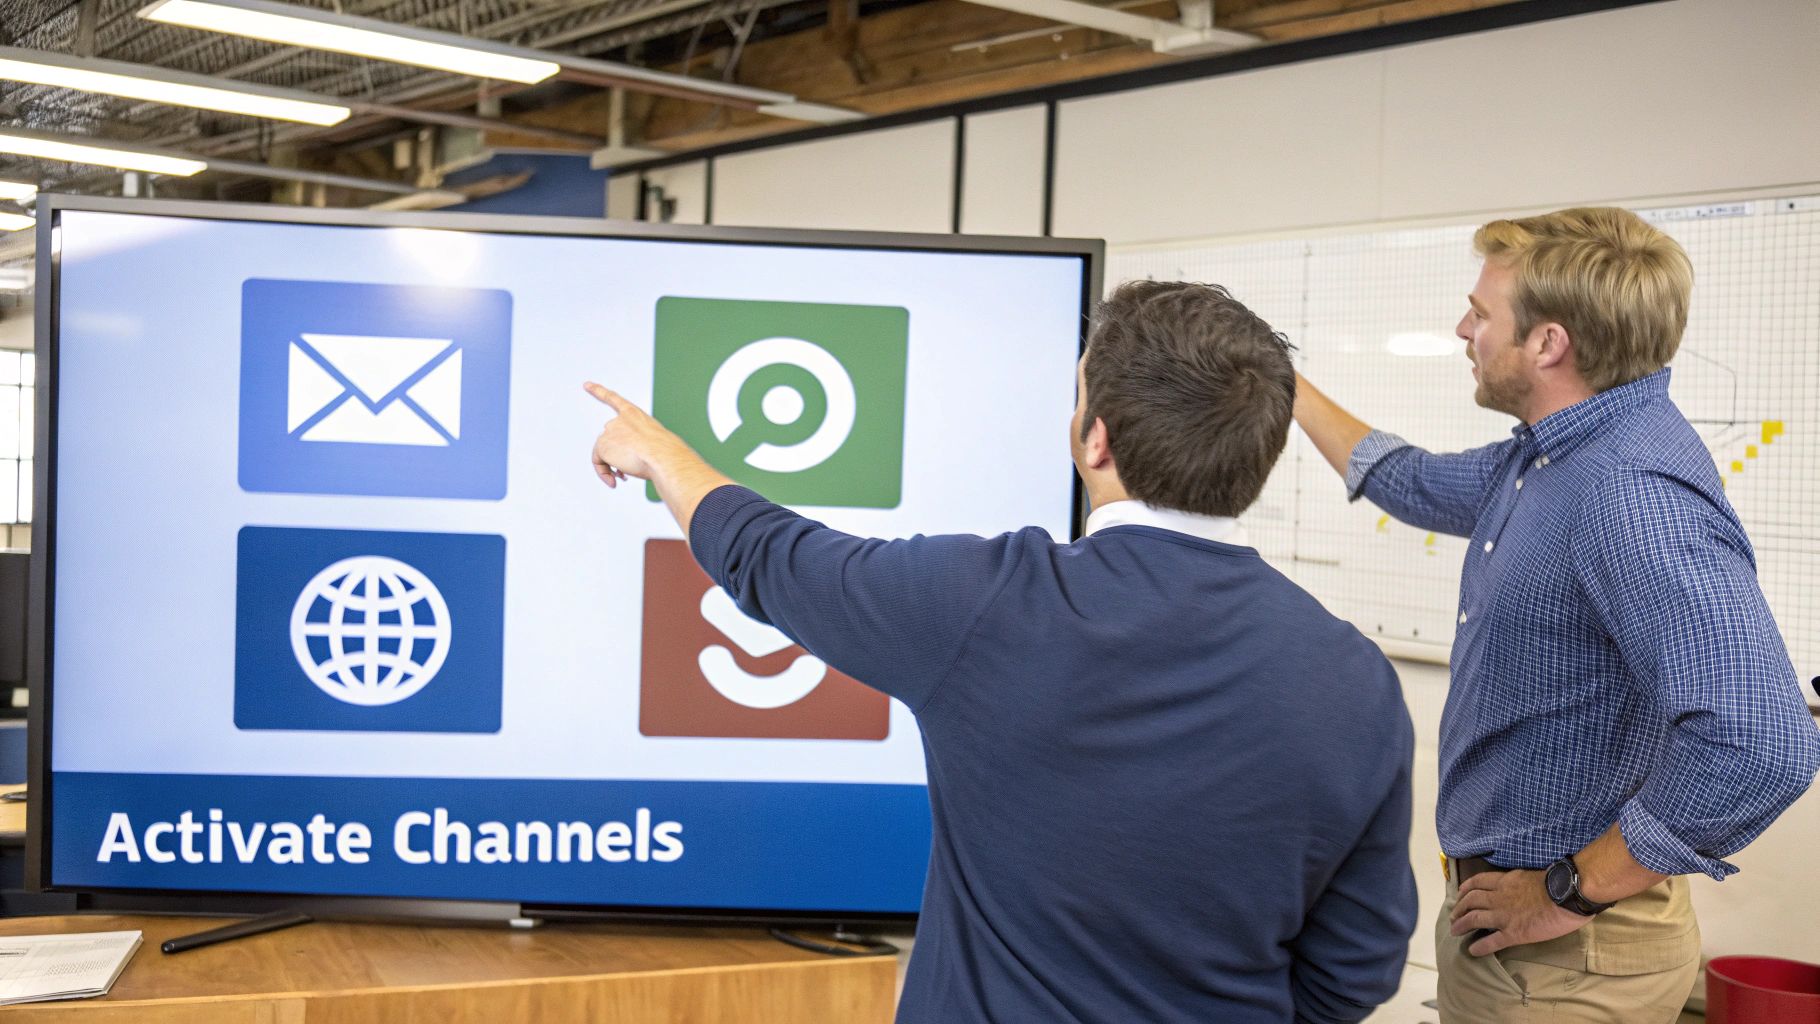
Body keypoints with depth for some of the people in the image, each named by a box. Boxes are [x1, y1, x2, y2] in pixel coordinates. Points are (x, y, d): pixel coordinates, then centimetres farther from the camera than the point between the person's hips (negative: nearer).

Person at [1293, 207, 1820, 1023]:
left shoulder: (1635, 495, -27)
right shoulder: (1546, 459, 5)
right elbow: (1416, 484, 26)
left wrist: (1573, 893, -27)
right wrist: (1287, 388, 30)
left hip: (1561, 952, -9)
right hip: (1504, 898, 9)